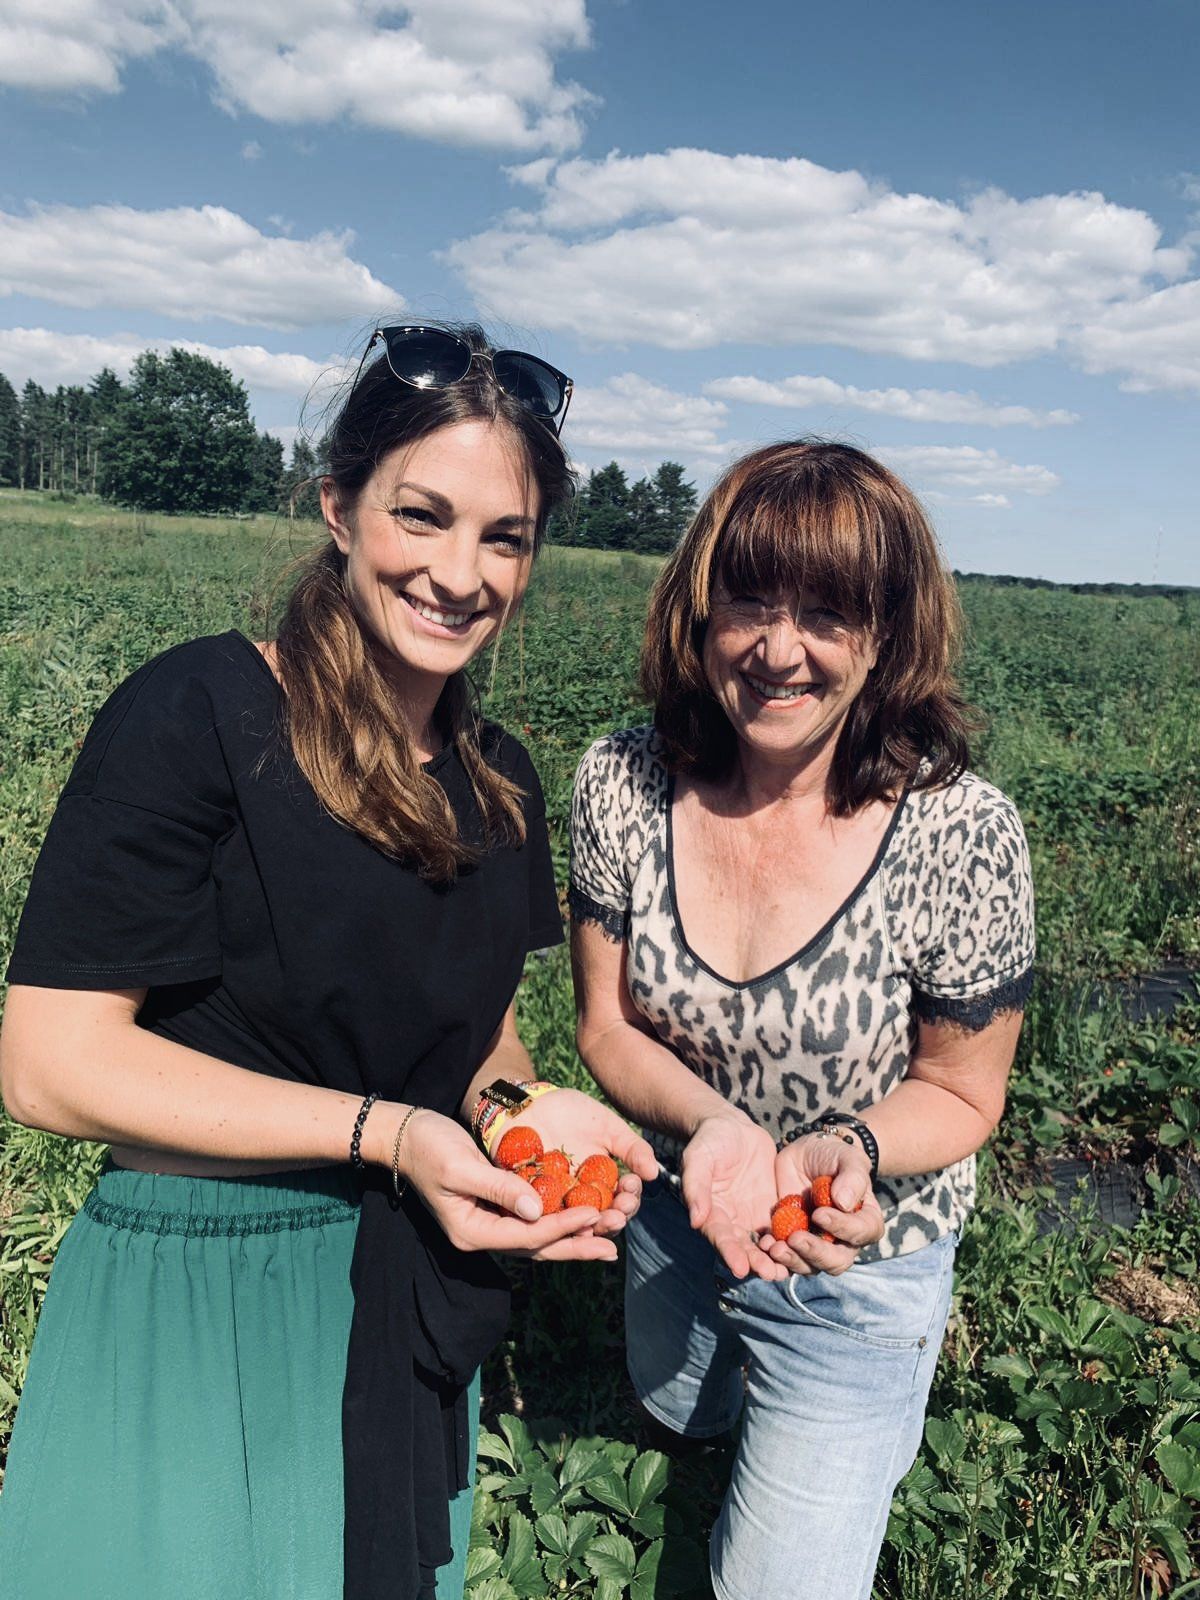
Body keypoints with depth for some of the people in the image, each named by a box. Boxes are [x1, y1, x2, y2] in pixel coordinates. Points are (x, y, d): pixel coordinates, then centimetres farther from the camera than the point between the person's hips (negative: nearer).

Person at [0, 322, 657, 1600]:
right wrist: (384, 1132, -25)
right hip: (191, 1307, -6)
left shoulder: (499, 782, 1)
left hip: (412, 1304, 6)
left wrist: (518, 1108, -10)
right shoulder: (197, 715, -19)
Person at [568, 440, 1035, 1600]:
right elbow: (607, 1025, -11)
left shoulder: (961, 836, -29)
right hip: (673, 1215, 4)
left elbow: (961, 1094, -14)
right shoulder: (622, 785, -21)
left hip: (857, 1267, -3)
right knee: (675, 1424, 35)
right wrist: (713, 1123, -31)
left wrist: (843, 1147, -35)